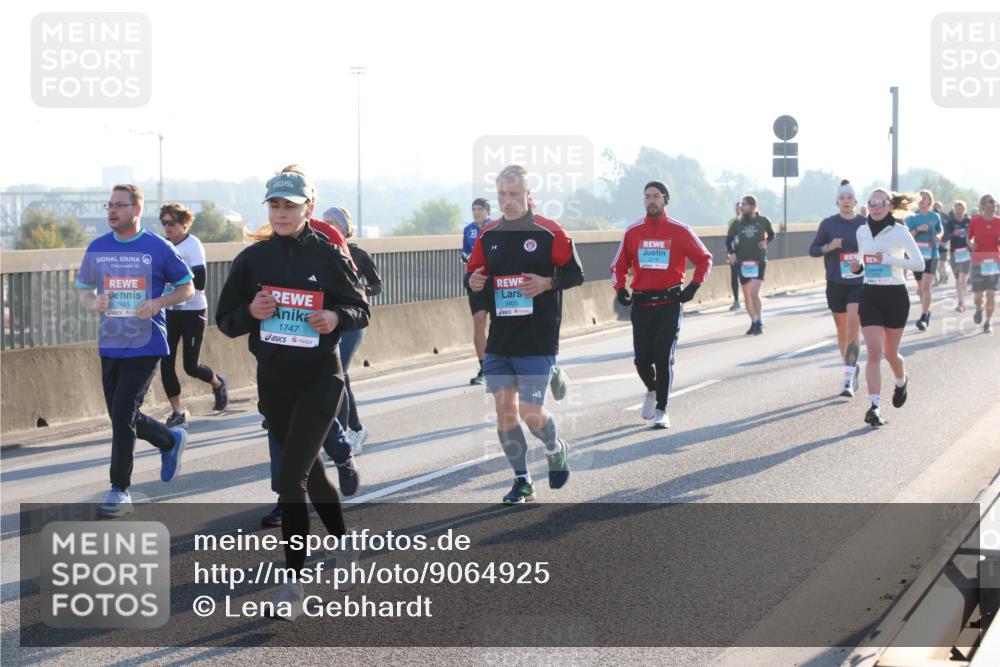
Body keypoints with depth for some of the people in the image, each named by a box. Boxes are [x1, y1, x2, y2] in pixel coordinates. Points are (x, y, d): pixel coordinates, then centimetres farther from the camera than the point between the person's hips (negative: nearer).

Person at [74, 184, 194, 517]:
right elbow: (82, 288, 16)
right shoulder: (97, 248, 6)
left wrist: (157, 303, -15)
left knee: (123, 415, -12)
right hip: (110, 345, 5)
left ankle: (120, 490, -2)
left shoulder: (158, 248, -5)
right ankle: (171, 441, 40)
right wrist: (92, 301, -8)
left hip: (145, 344, -5)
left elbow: (187, 287, 3)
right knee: (123, 418, 12)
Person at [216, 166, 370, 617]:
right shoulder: (253, 258, 3)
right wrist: (250, 312, -14)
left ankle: (293, 580, -10)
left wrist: (336, 317, -18)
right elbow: (225, 321, 6)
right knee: (310, 470, 18)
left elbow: (361, 309, 3)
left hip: (320, 377, -5)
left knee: (290, 477, -15)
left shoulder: (328, 256, -6)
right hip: (273, 378, 5)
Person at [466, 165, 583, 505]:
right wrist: (473, 282, -8)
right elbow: (472, 273, 15)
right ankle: (522, 481, 16)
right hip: (499, 340, 5)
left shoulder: (549, 233, -5)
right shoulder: (488, 235, 8)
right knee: (504, 410, 2)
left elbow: (575, 273, -2)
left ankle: (557, 450, 26)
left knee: (531, 413, -7)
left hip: (538, 341, -5)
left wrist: (548, 282, -19)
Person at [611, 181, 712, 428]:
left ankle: (661, 410, 1)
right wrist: (620, 289, -1)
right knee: (642, 359, 0)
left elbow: (704, 259, 9)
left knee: (663, 358, -9)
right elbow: (619, 266, 16)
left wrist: (693, 287, -2)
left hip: (670, 303, -2)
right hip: (641, 303, 2)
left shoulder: (679, 231, -1)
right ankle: (652, 390, 32)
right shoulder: (633, 231, 6)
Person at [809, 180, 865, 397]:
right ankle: (853, 367, 35)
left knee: (853, 328, -15)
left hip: (859, 284, -2)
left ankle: (848, 380, -16)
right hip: (836, 284, 2)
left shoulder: (865, 224, 0)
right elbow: (813, 250, 4)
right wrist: (828, 247, -14)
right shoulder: (828, 224, 0)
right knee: (842, 330, 12)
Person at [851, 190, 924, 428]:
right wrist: (858, 266, -2)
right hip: (870, 295, 3)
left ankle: (901, 381, 44)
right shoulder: (862, 231, 5)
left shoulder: (899, 232, -10)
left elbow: (919, 263, -14)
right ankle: (875, 406, -15)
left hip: (895, 295, -3)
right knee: (874, 352, -11)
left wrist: (888, 259, -23)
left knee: (890, 353, 10)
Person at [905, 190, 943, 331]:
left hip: (931, 256, -2)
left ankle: (923, 318, -21)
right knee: (920, 287, 12)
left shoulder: (935, 217, 4)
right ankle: (927, 310, 34)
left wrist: (938, 236, -2)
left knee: (926, 286, -16)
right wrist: (918, 229, -18)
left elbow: (940, 230, 21)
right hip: (916, 255, 2)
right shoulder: (912, 217, 3)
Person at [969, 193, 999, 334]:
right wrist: (971, 245, -13)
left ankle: (988, 322, 13)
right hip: (978, 261, -1)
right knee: (977, 295, -1)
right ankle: (979, 309, 34)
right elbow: (968, 238, 8)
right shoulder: (975, 221, -3)